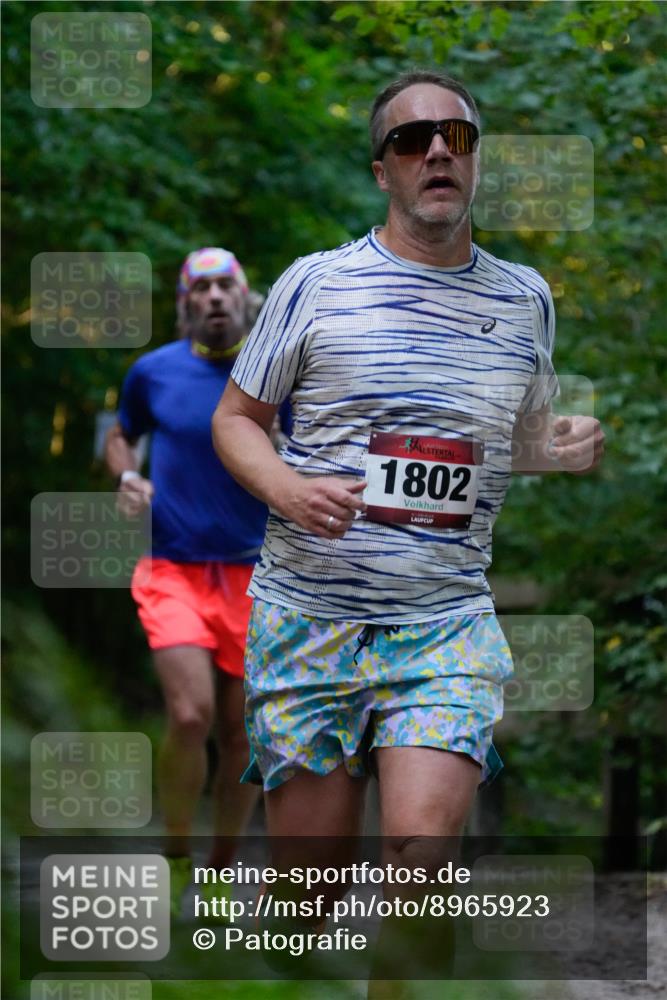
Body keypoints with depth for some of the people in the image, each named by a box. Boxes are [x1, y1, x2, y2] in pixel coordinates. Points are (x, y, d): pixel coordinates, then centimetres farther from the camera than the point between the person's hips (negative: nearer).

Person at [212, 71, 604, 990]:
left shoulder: (524, 296, 9)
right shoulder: (317, 283, 1)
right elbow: (235, 416, 8)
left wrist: (563, 447, -1)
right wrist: (286, 488, -13)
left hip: (448, 620, 1)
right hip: (307, 612, -1)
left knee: (421, 844, -19)